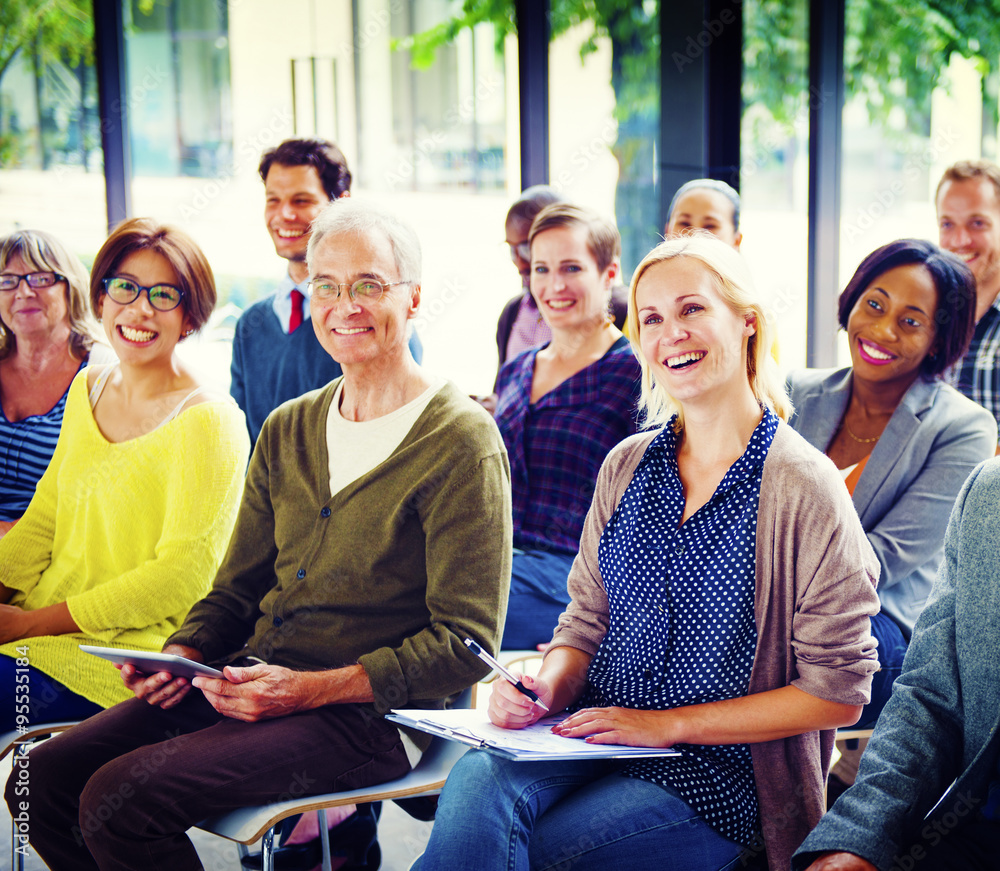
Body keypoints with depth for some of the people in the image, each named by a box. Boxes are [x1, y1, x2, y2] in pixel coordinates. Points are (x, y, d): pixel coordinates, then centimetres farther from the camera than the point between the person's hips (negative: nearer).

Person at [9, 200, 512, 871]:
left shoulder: (462, 443, -8)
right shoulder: (287, 430, 15)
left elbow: (464, 644, -12)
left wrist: (313, 688, -19)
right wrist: (184, 654, -1)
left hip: (366, 715, -7)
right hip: (250, 679, 7)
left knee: (118, 800, -23)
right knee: (44, 778, -9)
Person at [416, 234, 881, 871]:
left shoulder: (805, 487, -8)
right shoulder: (627, 466, 9)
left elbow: (838, 690, -9)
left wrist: (669, 724, -12)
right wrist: (547, 688, -8)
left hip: (718, 771, -4)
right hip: (592, 735, 4)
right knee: (477, 783, -29)